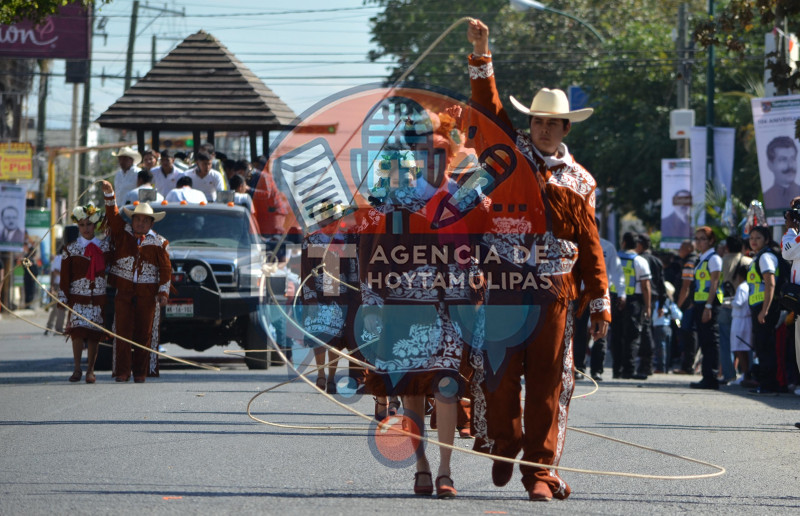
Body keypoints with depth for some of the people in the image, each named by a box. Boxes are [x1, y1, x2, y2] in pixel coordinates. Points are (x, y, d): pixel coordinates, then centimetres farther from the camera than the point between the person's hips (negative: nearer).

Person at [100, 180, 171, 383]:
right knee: (123, 332, -6)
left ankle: (141, 372, 7)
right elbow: (113, 217, -3)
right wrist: (110, 195, -17)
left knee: (144, 334, 1)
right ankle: (122, 371, -5)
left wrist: (163, 291, -2)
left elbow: (165, 269, 6)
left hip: (147, 294, 0)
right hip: (123, 291, 0)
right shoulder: (123, 233, 10)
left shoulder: (159, 243, 8)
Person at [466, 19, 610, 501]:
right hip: (504, 283, -1)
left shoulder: (578, 181, 13)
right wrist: (481, 55, -7)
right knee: (499, 371, -2)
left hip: (554, 288, 1)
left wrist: (600, 302, 9)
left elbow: (589, 244, 13)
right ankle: (502, 447, 22)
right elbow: (488, 105, 2)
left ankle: (540, 470, 2)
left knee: (547, 380, -1)